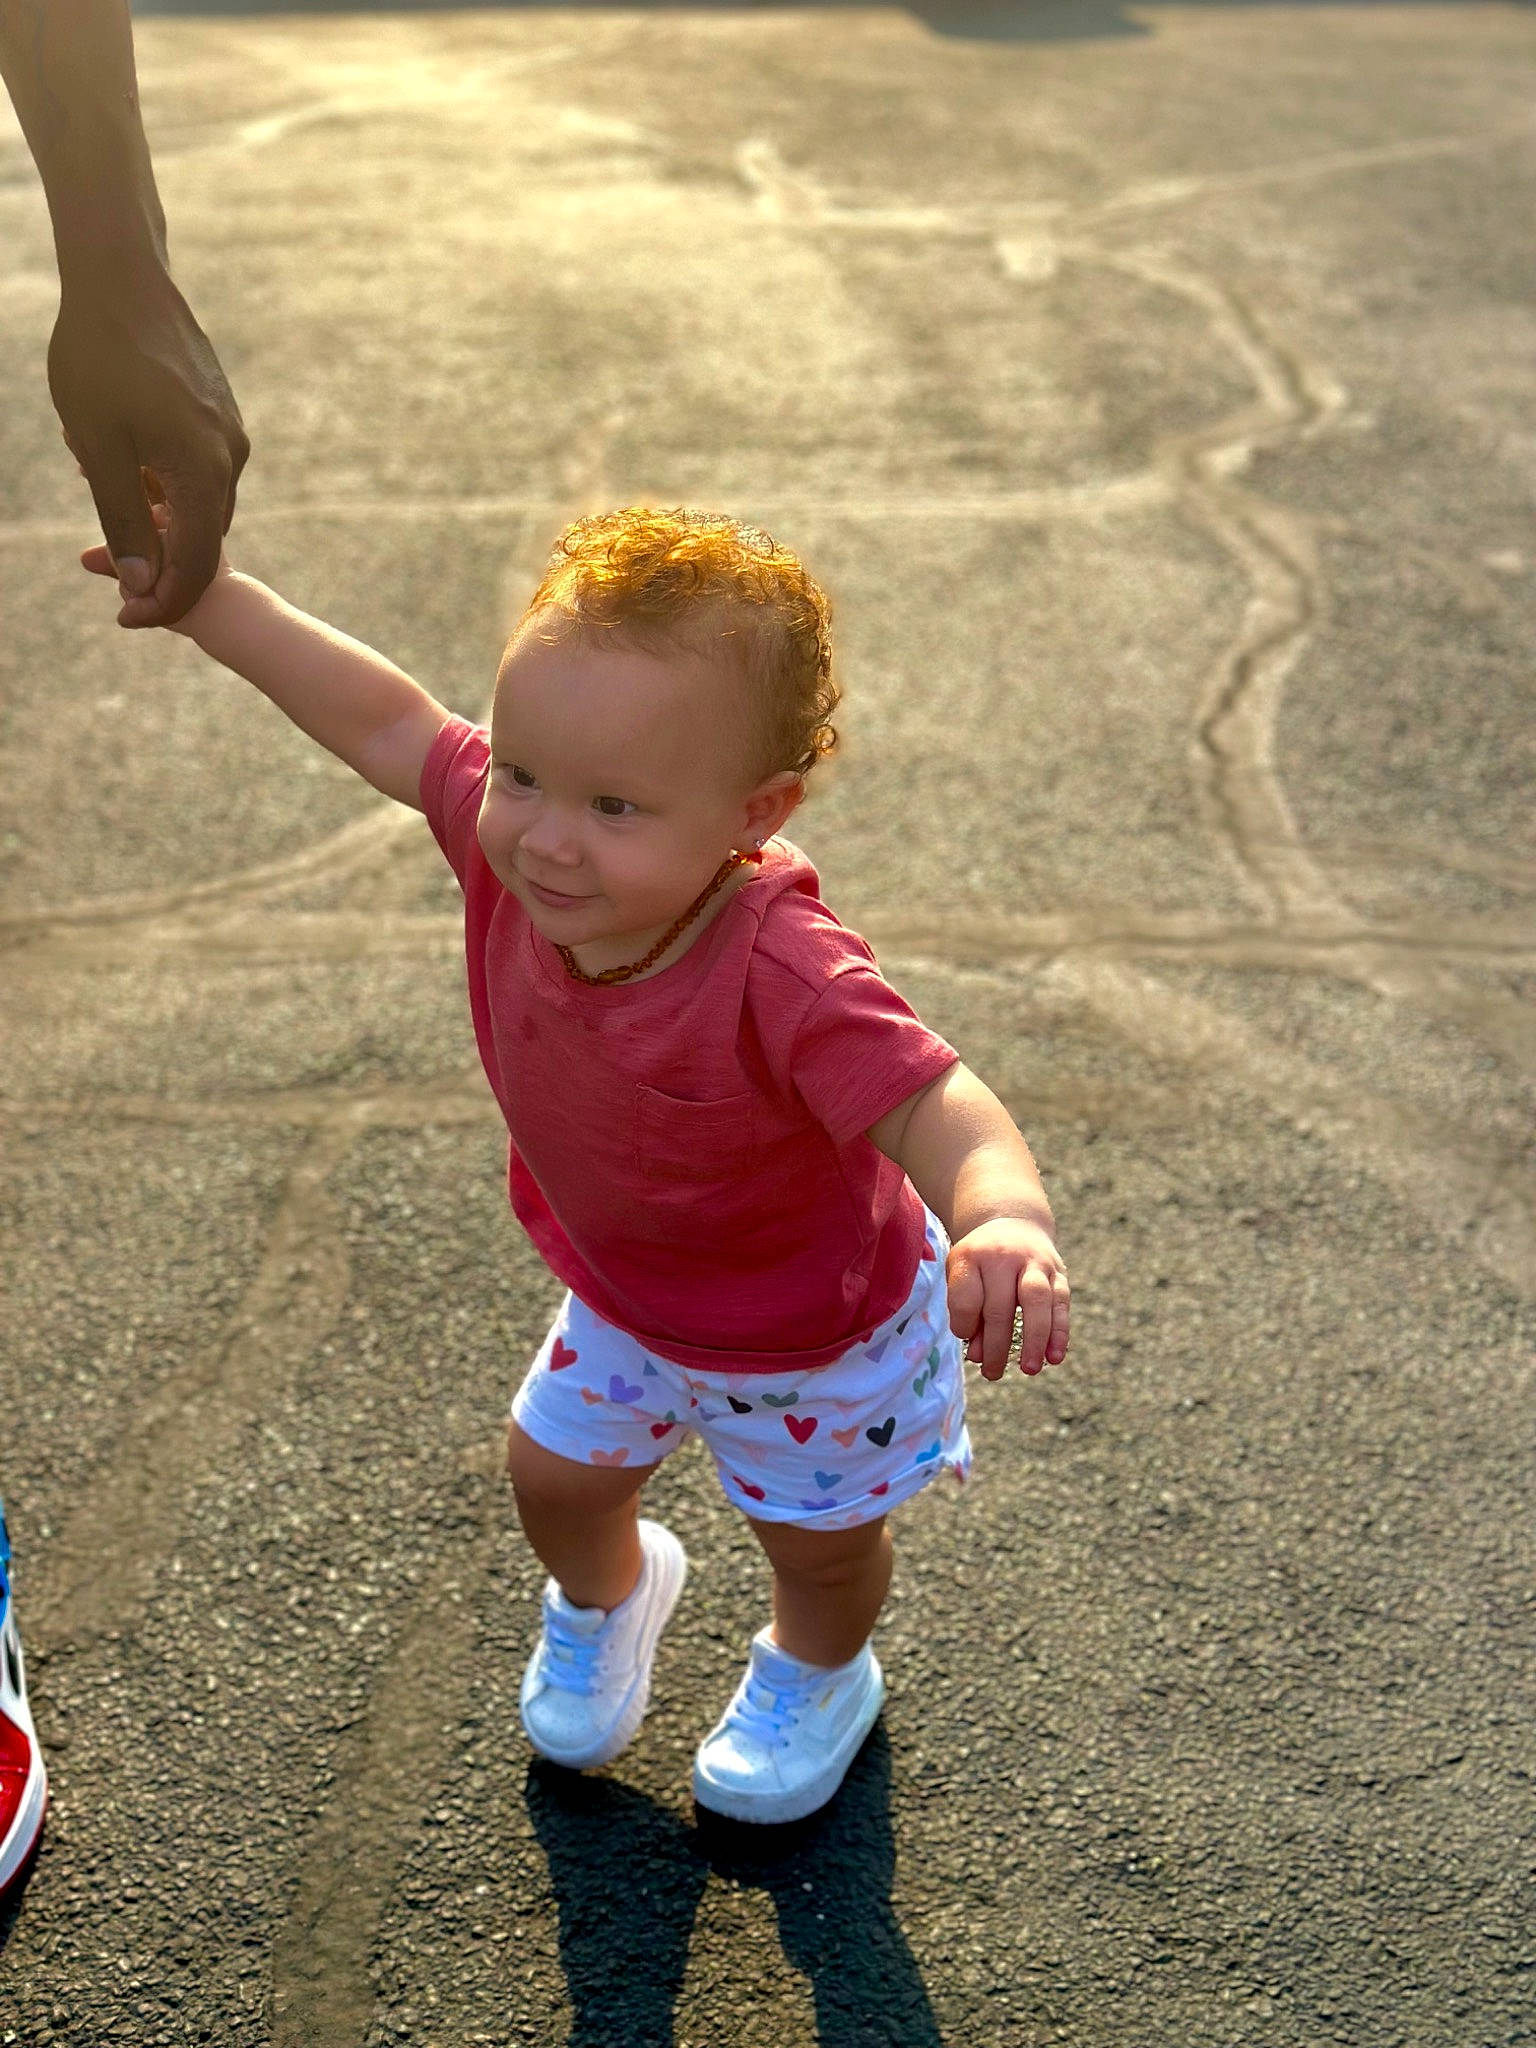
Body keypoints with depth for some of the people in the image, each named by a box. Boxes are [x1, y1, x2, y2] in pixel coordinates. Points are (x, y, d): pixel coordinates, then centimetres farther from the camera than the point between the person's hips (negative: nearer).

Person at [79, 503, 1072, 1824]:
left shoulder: (785, 982, -46)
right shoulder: (511, 846, -28)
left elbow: (935, 1108, -54)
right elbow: (388, 723, -14)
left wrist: (1008, 1219, -76)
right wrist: (205, 594, -10)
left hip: (819, 1336, -5)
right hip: (627, 1297, 5)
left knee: (818, 1539, 23)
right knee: (556, 1474, 25)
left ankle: (817, 1673, 59)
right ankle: (606, 1594, 62)